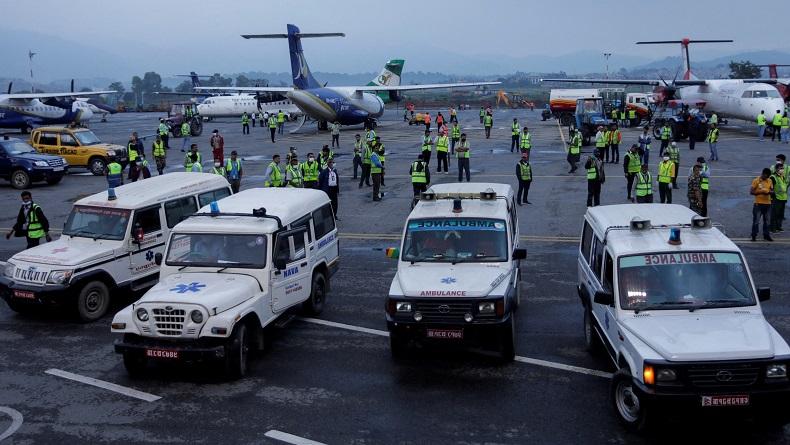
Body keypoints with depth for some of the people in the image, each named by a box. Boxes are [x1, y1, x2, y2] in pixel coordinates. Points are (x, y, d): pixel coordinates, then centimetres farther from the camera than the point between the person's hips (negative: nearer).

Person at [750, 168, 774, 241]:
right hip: (758, 203, -5)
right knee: (756, 221, -2)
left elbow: (772, 190, 13)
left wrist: (770, 192, -11)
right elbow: (751, 192, -8)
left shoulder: (769, 181, 8)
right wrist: (760, 192, -21)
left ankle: (766, 235, 21)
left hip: (767, 203, 5)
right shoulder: (756, 180, -6)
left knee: (767, 221, 11)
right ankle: (754, 236, 6)